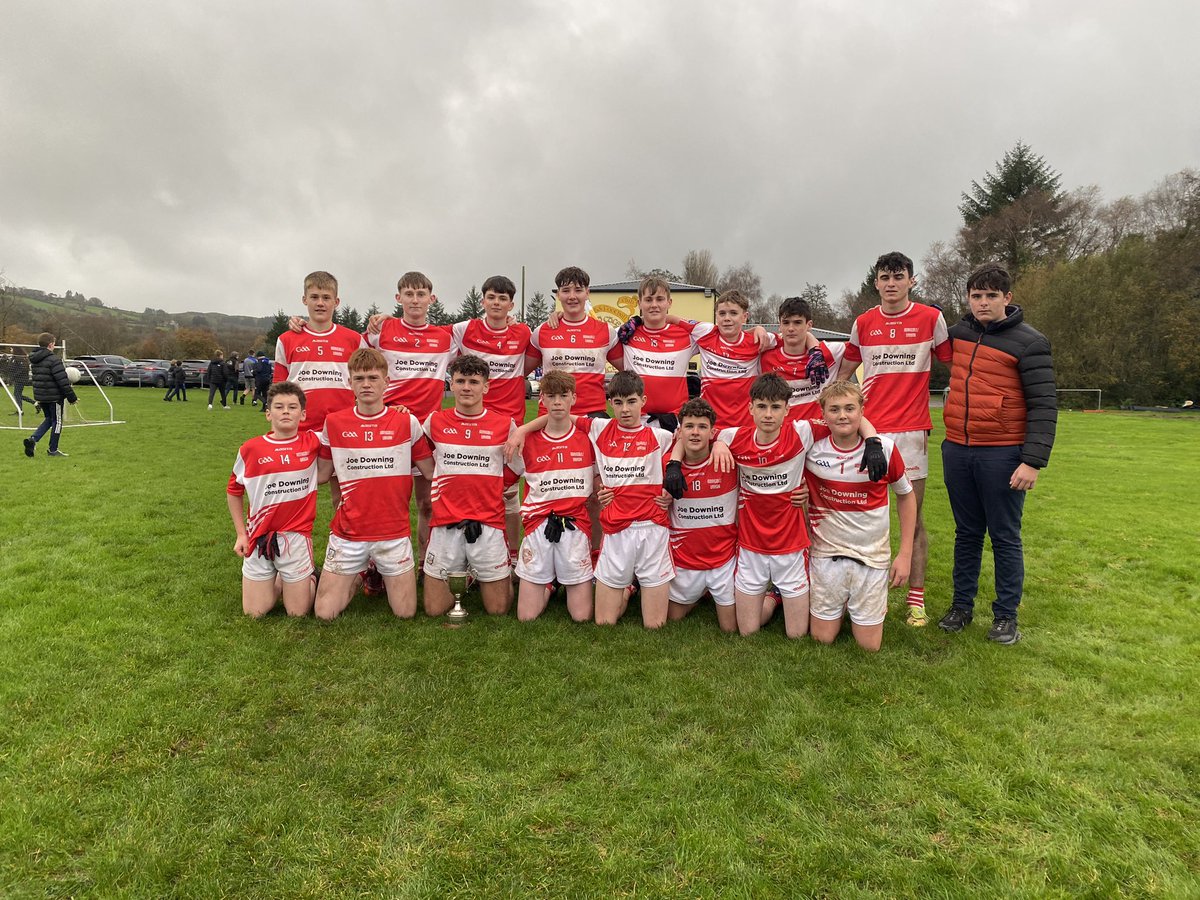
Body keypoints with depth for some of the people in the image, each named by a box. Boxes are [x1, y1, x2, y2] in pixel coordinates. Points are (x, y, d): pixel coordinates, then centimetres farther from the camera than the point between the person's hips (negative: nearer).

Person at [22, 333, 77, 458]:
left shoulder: (34, 360, 9)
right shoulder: (54, 359, -18)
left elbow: (38, 378, 19)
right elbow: (62, 380, -20)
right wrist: (71, 396, -13)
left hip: (40, 396, 8)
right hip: (54, 396, -8)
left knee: (48, 419, 22)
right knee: (57, 421, 6)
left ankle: (33, 439, 1)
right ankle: (53, 450, 13)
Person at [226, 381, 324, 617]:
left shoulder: (313, 442, -5)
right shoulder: (251, 449, -4)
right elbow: (233, 491, 10)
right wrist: (241, 534, 7)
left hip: (296, 536, -1)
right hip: (258, 538, 1)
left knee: (298, 613, 5)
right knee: (254, 613, 9)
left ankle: (309, 579, 35)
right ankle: (277, 581, 37)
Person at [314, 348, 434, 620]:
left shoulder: (407, 422, -3)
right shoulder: (333, 422, 0)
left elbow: (432, 472, 3)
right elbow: (321, 474, 8)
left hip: (394, 533, -1)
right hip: (347, 533, 1)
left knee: (406, 613, 3)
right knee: (325, 613, 2)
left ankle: (384, 575, 34)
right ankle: (357, 577, 32)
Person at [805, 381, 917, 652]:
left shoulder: (884, 448, -12)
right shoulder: (811, 449, -11)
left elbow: (906, 496, 3)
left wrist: (905, 554, 1)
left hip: (872, 556, 0)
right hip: (826, 554, 0)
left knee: (870, 645, 6)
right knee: (822, 638, 7)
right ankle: (840, 604, 37)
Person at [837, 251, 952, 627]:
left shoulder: (931, 318, 2)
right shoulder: (863, 323, 8)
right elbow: (843, 373, 17)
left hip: (912, 430, -2)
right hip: (867, 429, 2)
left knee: (913, 517, 3)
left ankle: (916, 597, 13)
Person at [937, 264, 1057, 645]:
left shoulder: (1029, 342, -7)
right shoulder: (959, 332, 8)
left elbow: (1043, 406, -10)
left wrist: (1034, 460, -17)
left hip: (1002, 454, -4)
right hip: (956, 450, 5)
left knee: (1005, 537, 4)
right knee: (967, 533, 13)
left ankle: (1006, 616, 16)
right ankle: (962, 606, 23)